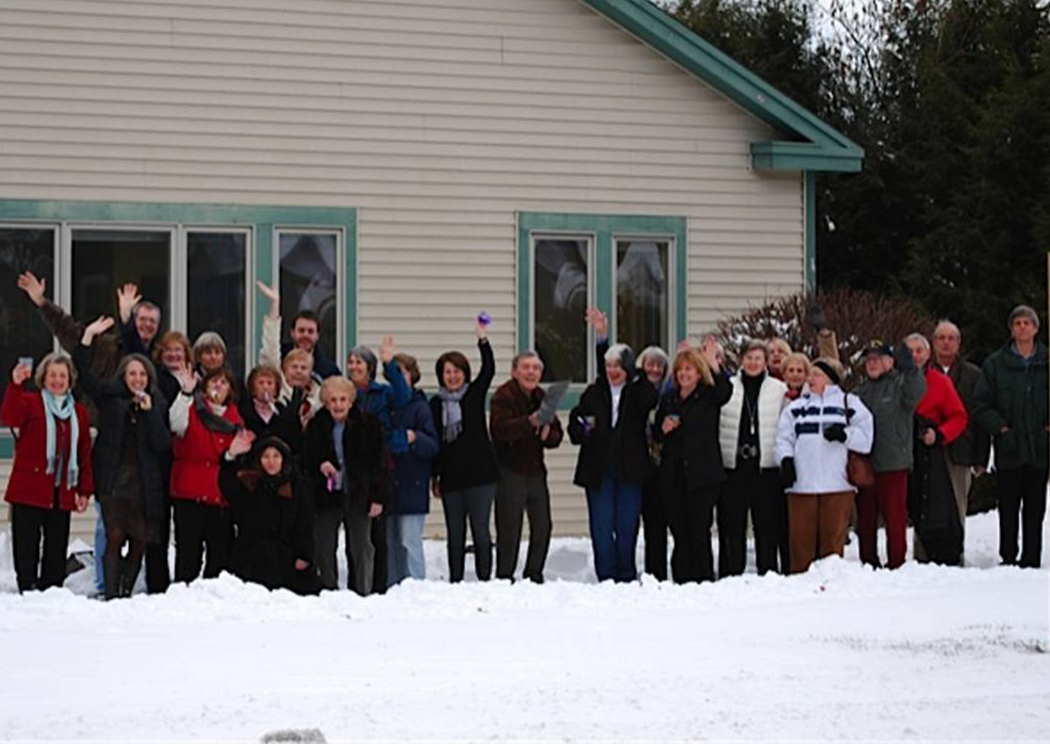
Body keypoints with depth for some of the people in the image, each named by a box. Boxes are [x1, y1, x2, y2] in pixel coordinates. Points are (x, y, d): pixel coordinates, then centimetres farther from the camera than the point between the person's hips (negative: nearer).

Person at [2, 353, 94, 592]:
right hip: (29, 490, -4)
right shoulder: (30, 402, 2)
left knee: (56, 552, 6)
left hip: (62, 493, 4)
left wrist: (85, 490, 8)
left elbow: (85, 454, 14)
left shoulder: (78, 412, 14)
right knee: (27, 547, -4)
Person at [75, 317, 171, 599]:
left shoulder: (158, 405, 8)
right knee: (114, 538, -11)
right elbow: (84, 376, 0)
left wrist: (149, 411, -10)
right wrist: (88, 337, -7)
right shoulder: (110, 397, 8)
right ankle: (111, 595, -13)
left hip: (145, 484, 2)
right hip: (113, 481, -2)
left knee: (139, 542, 3)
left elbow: (163, 445, -1)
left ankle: (126, 593, 16)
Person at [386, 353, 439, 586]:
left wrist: (415, 438, -29)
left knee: (410, 542, -9)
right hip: (387, 486, 6)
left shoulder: (420, 407, -5)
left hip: (412, 486, -6)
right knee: (390, 543, 10)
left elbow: (433, 445, -11)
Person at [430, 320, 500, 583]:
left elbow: (488, 370, -10)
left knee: (480, 531, -2)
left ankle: (484, 580, 2)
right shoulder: (435, 404, 8)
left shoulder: (474, 395, 5)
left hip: (480, 474, -2)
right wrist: (434, 477, 9)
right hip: (451, 478, 2)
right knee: (455, 534, 6)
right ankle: (455, 582, 12)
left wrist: (483, 339, -20)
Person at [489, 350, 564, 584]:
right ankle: (504, 578, 5)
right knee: (510, 529, -5)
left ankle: (534, 576, 22)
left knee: (542, 527, 9)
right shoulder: (503, 396, -10)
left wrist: (548, 434, -10)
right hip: (510, 470, -7)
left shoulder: (542, 398, 13)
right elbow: (500, 429, -27)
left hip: (535, 470, 7)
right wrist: (530, 422, -41)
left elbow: (556, 436, 14)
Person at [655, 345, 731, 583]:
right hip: (673, 474, 5)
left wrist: (713, 363, -23)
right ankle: (681, 580, 9)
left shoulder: (708, 396, 2)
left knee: (699, 530, -7)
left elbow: (725, 391, -22)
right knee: (679, 530, 5)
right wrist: (664, 428, 1)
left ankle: (702, 580, -1)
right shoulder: (668, 399, 17)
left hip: (702, 474, -5)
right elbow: (656, 433, 23)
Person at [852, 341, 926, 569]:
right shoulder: (861, 391, 18)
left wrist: (909, 369, -40)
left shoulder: (900, 384, 1)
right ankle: (868, 563, 17)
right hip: (864, 464, 5)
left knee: (895, 517, -4)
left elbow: (917, 392, -22)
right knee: (865, 518, 9)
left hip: (893, 464, -5)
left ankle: (896, 563, 3)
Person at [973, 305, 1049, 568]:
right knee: (1008, 508, 2)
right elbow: (980, 405, 3)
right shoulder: (995, 364, 4)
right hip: (1009, 448, -1)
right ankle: (1008, 559, 8)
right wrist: (1000, 427, -8)